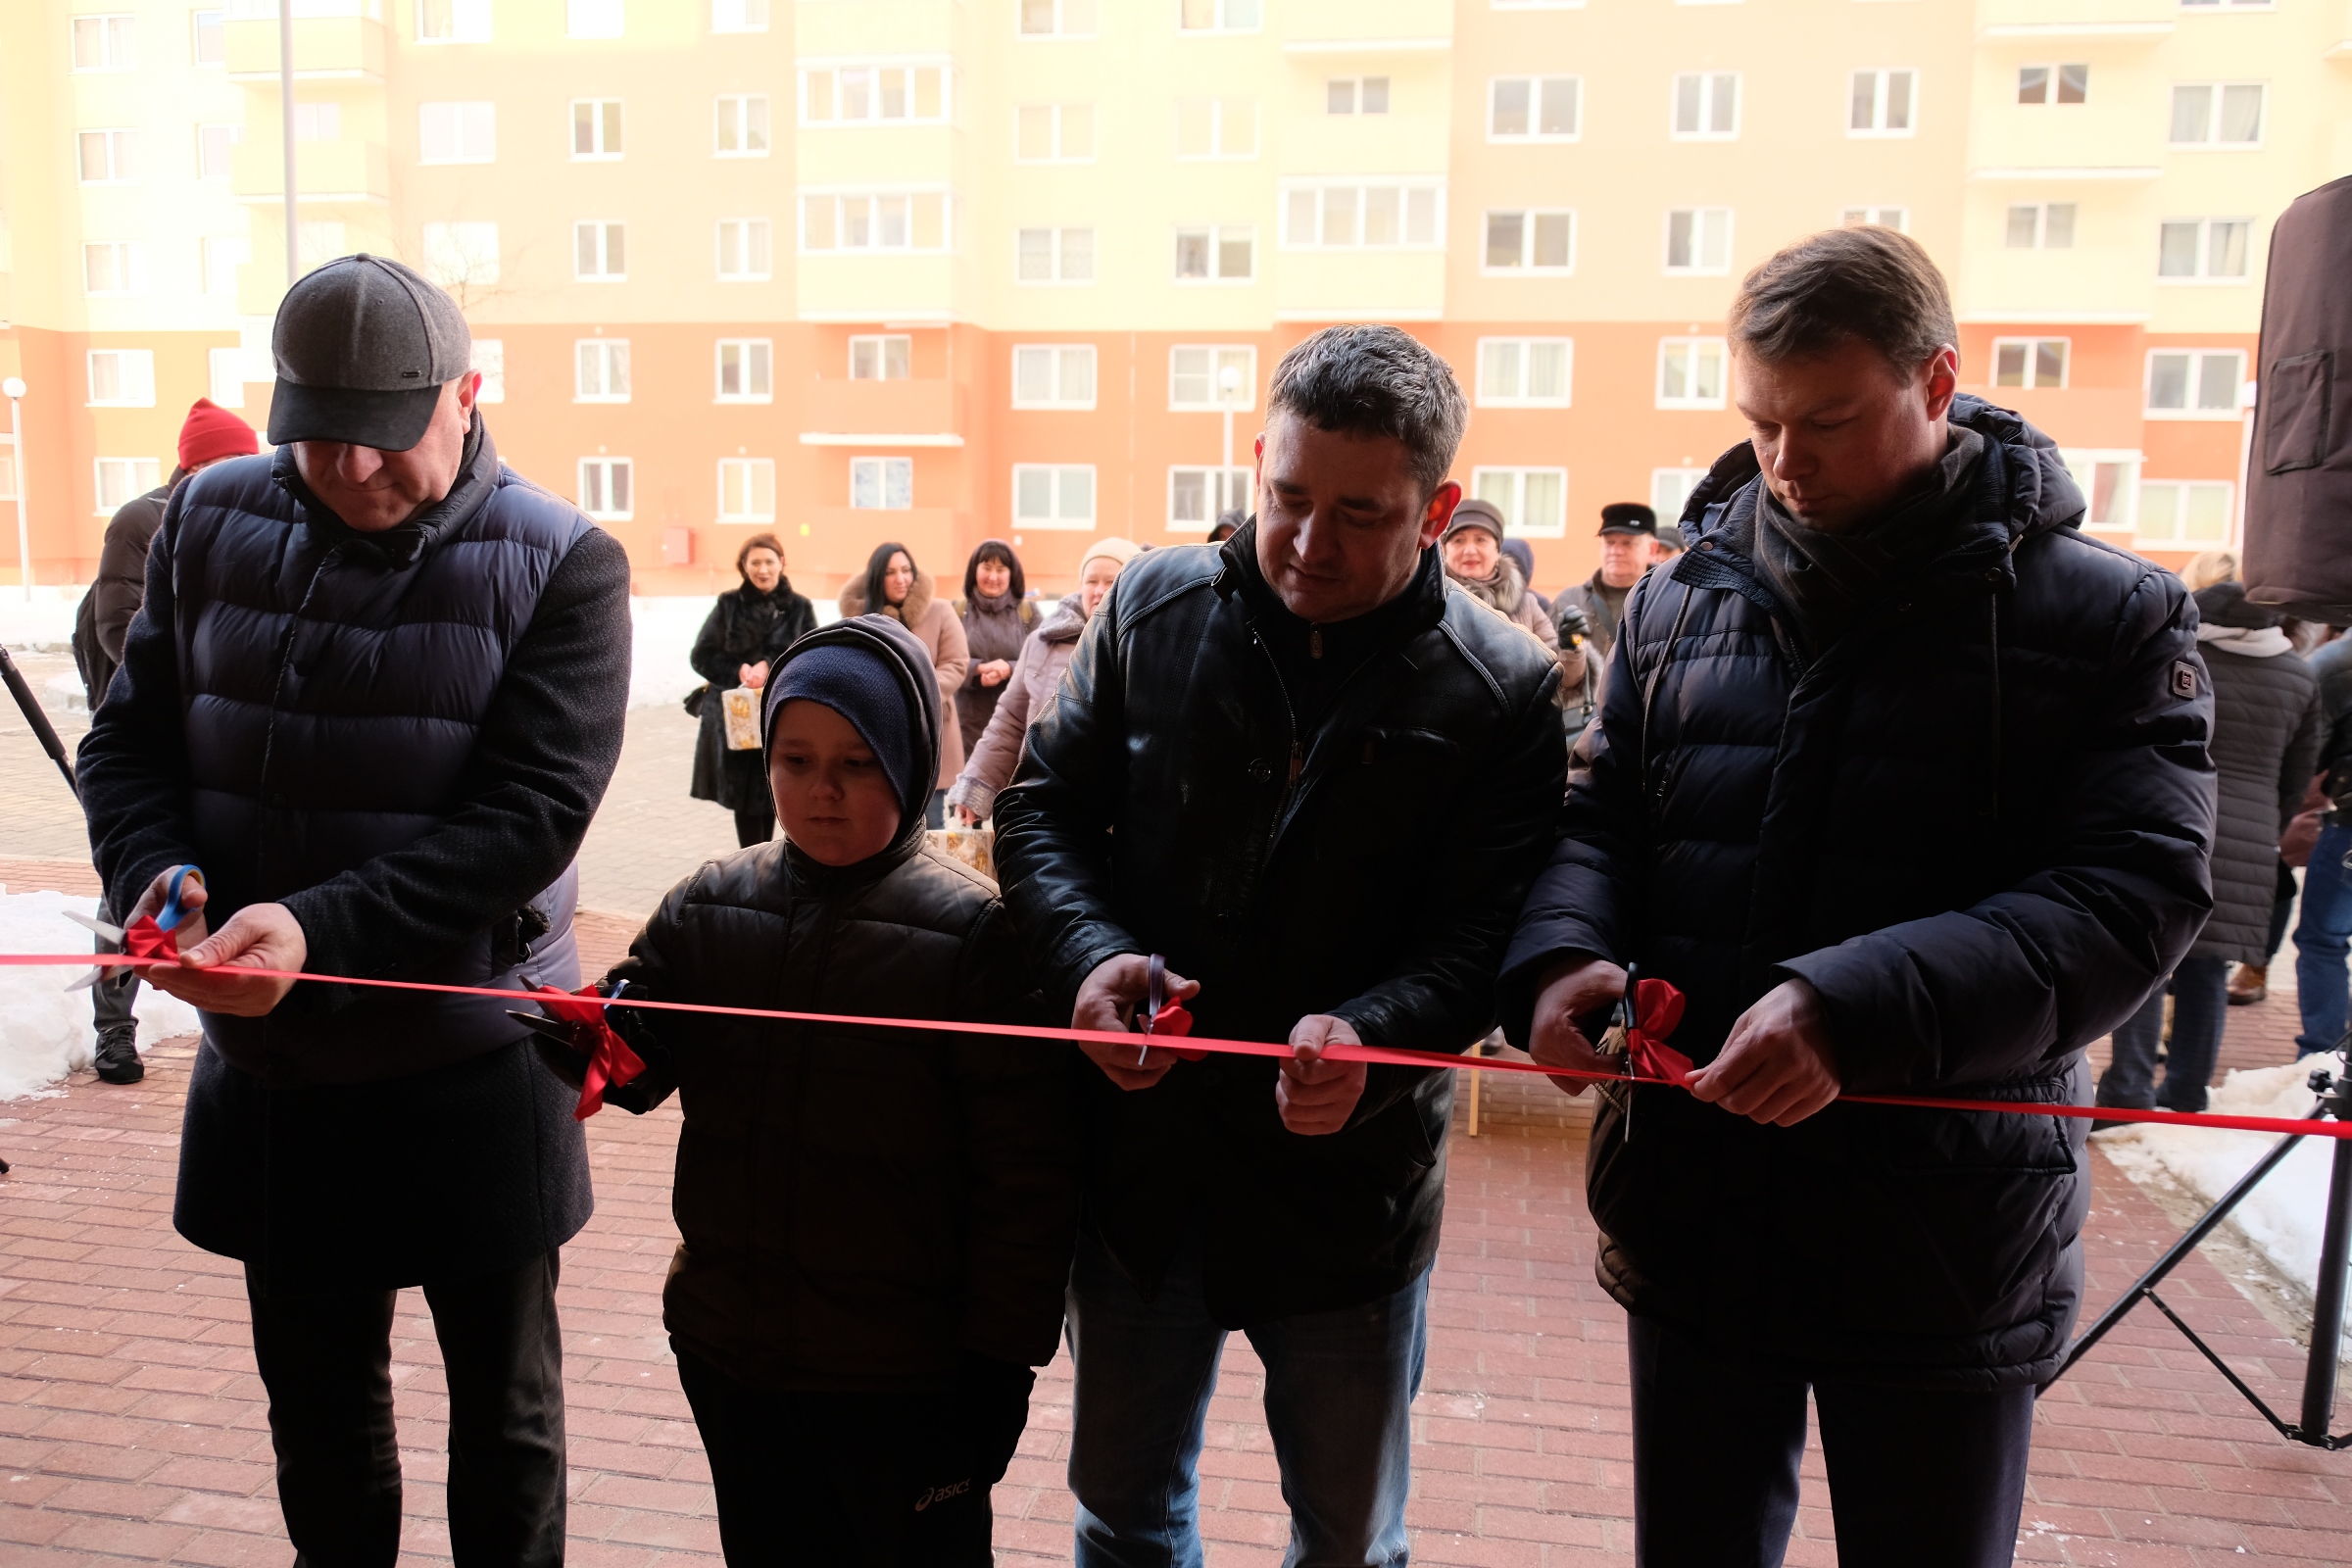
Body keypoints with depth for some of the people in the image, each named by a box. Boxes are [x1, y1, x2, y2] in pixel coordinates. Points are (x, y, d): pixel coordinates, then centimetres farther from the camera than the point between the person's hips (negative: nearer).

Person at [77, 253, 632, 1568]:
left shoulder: (560, 565, -12)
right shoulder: (212, 524, 2)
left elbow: (530, 815, -19)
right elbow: (131, 742, 5)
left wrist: (317, 929, -29)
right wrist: (154, 876, -16)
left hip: (473, 1070, -3)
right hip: (268, 1066, 4)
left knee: (506, 1412, 14)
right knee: (316, 1399, 22)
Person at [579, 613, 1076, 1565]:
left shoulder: (973, 932, -16)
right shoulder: (710, 905, -1)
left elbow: (1025, 1172, -14)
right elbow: (641, 1058, 6)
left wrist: (1001, 1358, -11)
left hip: (903, 1379, -4)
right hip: (727, 1354, 5)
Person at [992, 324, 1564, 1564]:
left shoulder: (1502, 692, -10)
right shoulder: (1153, 607, -2)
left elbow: (1484, 940, -13)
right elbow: (1042, 803, 3)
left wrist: (1371, 1034, -32)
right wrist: (1089, 950, -15)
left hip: (1349, 1177, -2)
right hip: (1138, 1151, 2)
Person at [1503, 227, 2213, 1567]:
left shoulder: (2109, 619, -6)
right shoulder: (1680, 599, 5)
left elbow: (2135, 892, -16)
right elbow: (1601, 821, 9)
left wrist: (1859, 1013, -30)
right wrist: (1562, 955, -14)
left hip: (1947, 1241, -2)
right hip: (1694, 1207, 3)